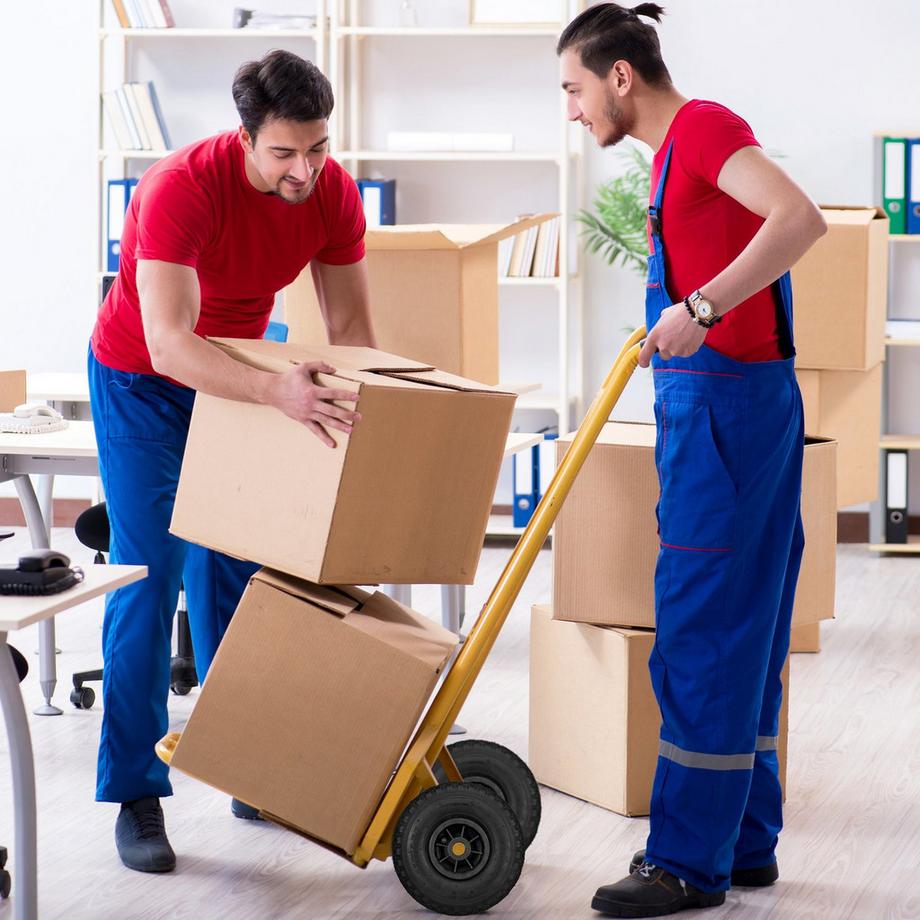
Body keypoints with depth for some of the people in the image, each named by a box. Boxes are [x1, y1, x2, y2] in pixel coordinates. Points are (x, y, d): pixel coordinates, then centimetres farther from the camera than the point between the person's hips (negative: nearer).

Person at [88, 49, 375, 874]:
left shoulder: (334, 192, -17)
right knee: (149, 579, -9)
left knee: (233, 578, 6)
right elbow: (170, 346, -44)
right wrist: (279, 391, -57)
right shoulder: (181, 189, -35)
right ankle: (136, 797, -6)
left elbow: (351, 325, -6)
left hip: (237, 373, 5)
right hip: (143, 382, -5)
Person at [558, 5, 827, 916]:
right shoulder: (675, 147, 17)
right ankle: (743, 842, 20)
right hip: (710, 402, 10)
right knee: (742, 633, 13)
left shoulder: (704, 126, -12)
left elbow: (799, 217, -27)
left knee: (702, 632, -7)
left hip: (725, 402, -10)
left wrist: (702, 306, -31)